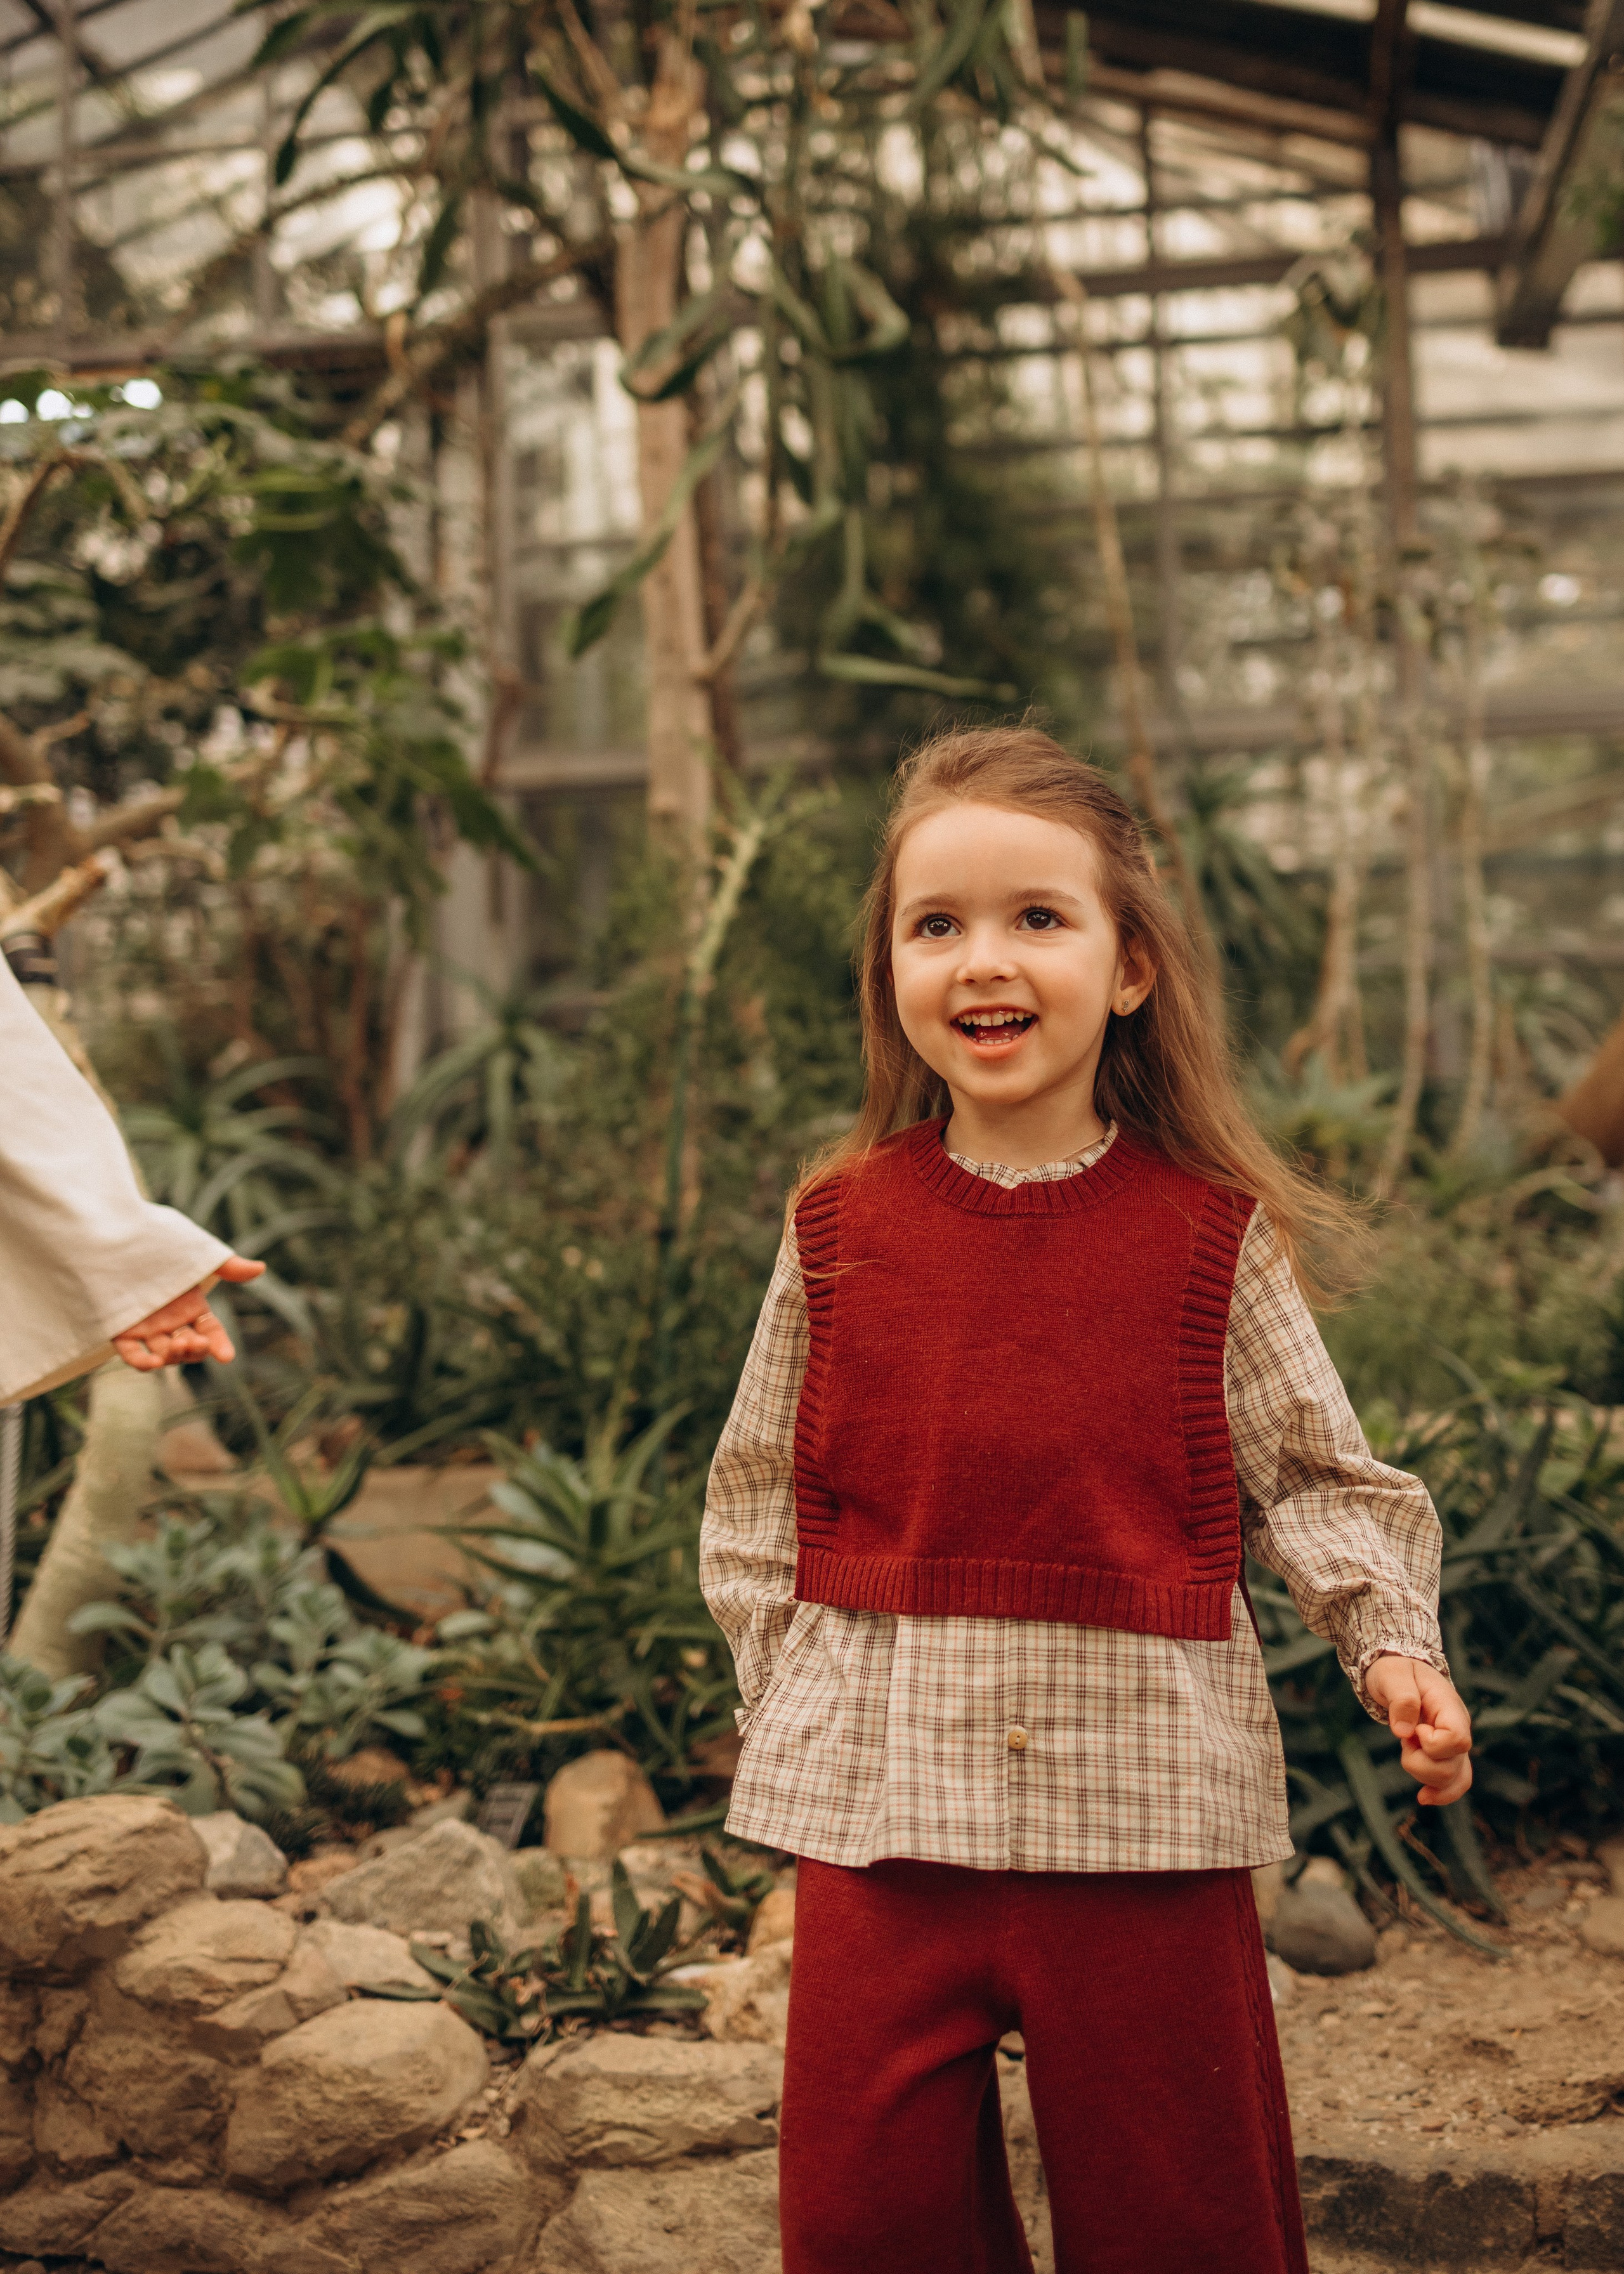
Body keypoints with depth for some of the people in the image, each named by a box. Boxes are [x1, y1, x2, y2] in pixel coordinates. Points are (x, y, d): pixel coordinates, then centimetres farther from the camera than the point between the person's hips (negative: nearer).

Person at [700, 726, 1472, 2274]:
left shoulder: (1213, 1233, -4)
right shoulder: (840, 1229, 0)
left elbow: (1311, 1473, 2)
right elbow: (760, 1491, 8)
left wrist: (1391, 1642, -12)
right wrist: (790, 1687, 1)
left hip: (1145, 1799, -1)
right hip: (880, 1804, 2)